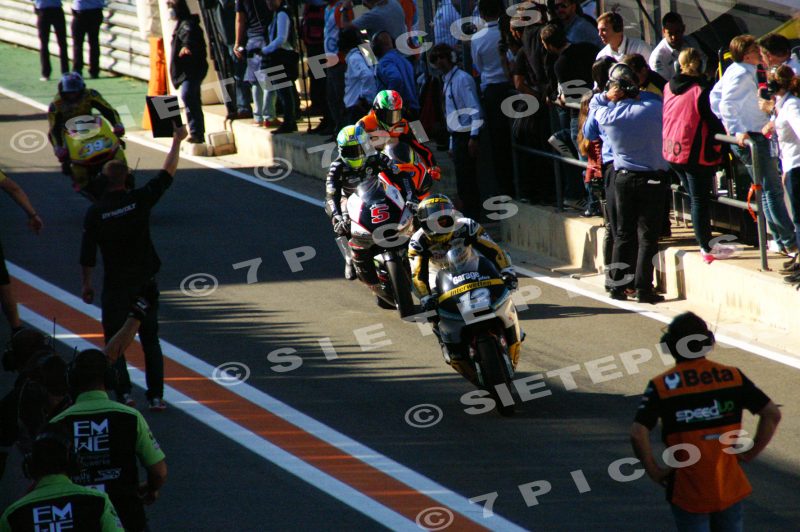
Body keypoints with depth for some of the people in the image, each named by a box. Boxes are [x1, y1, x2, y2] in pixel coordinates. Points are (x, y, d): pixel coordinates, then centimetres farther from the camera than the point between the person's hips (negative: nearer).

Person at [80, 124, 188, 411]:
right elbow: (167, 174, 3)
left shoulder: (95, 212, -9)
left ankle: (124, 392, -1)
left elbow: (88, 254, -5)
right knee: (150, 340, 10)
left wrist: (86, 284, 7)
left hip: (115, 286, -2)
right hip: (145, 282, 2)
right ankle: (156, 395, 5)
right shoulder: (139, 200, -8)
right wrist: (177, 141, 13)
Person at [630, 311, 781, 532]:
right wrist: (749, 454, 3)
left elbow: (638, 434, -20)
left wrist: (653, 470, -7)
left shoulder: (661, 386, -10)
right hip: (729, 488, 3)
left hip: (688, 491, -3)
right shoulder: (732, 376, -2)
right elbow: (772, 414, -4)